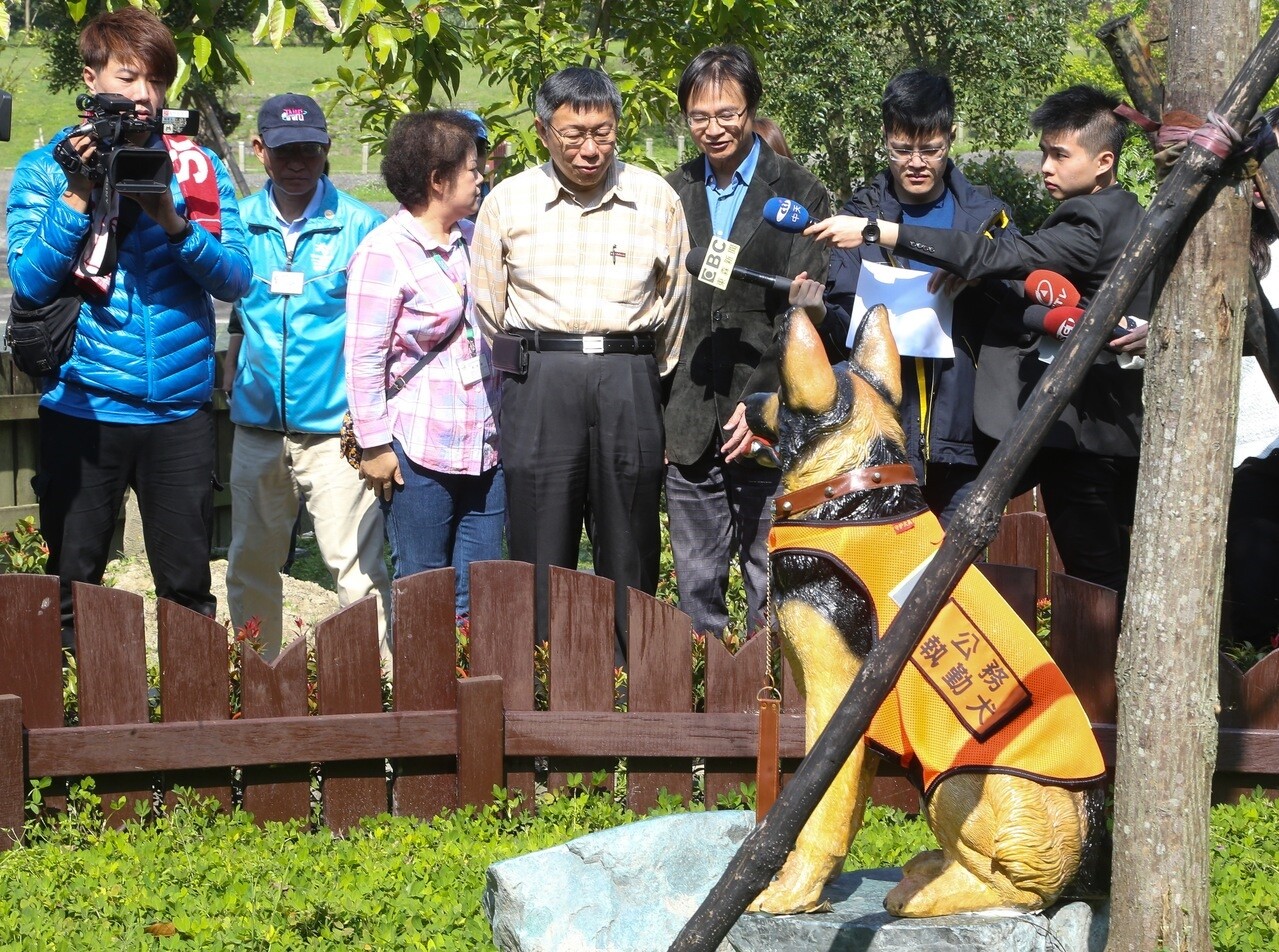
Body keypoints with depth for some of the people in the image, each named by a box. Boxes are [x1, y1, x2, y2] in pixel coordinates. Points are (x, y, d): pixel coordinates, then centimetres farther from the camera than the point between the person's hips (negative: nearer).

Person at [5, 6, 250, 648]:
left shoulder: (197, 167, 5)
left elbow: (235, 279, -3)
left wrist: (173, 219, -18)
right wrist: (77, 197, -18)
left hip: (179, 404, 1)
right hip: (82, 407, -1)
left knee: (187, 586, 7)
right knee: (71, 580, 7)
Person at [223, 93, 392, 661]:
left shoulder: (362, 227, -3)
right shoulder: (237, 225, 6)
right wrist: (232, 374, 6)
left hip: (334, 428, -4)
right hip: (256, 429, 4)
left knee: (358, 569, -9)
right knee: (250, 567, 13)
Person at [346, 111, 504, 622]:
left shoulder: (473, 240, 14)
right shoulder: (385, 252, -9)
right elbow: (364, 357, -11)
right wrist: (375, 444, -12)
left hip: (483, 446, 7)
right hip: (418, 451, -7)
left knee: (479, 596, 7)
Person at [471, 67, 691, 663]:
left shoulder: (656, 199, 6)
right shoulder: (508, 201, 5)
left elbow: (673, 304, 14)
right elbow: (486, 311, 11)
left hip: (629, 382, 1)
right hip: (538, 383, -1)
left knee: (629, 544, 4)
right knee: (540, 546, 0)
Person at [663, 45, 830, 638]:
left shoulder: (800, 195, 1)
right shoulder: (672, 195, 9)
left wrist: (763, 402, -13)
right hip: (688, 428, 3)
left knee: (771, 585, 3)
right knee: (696, 585, 8)